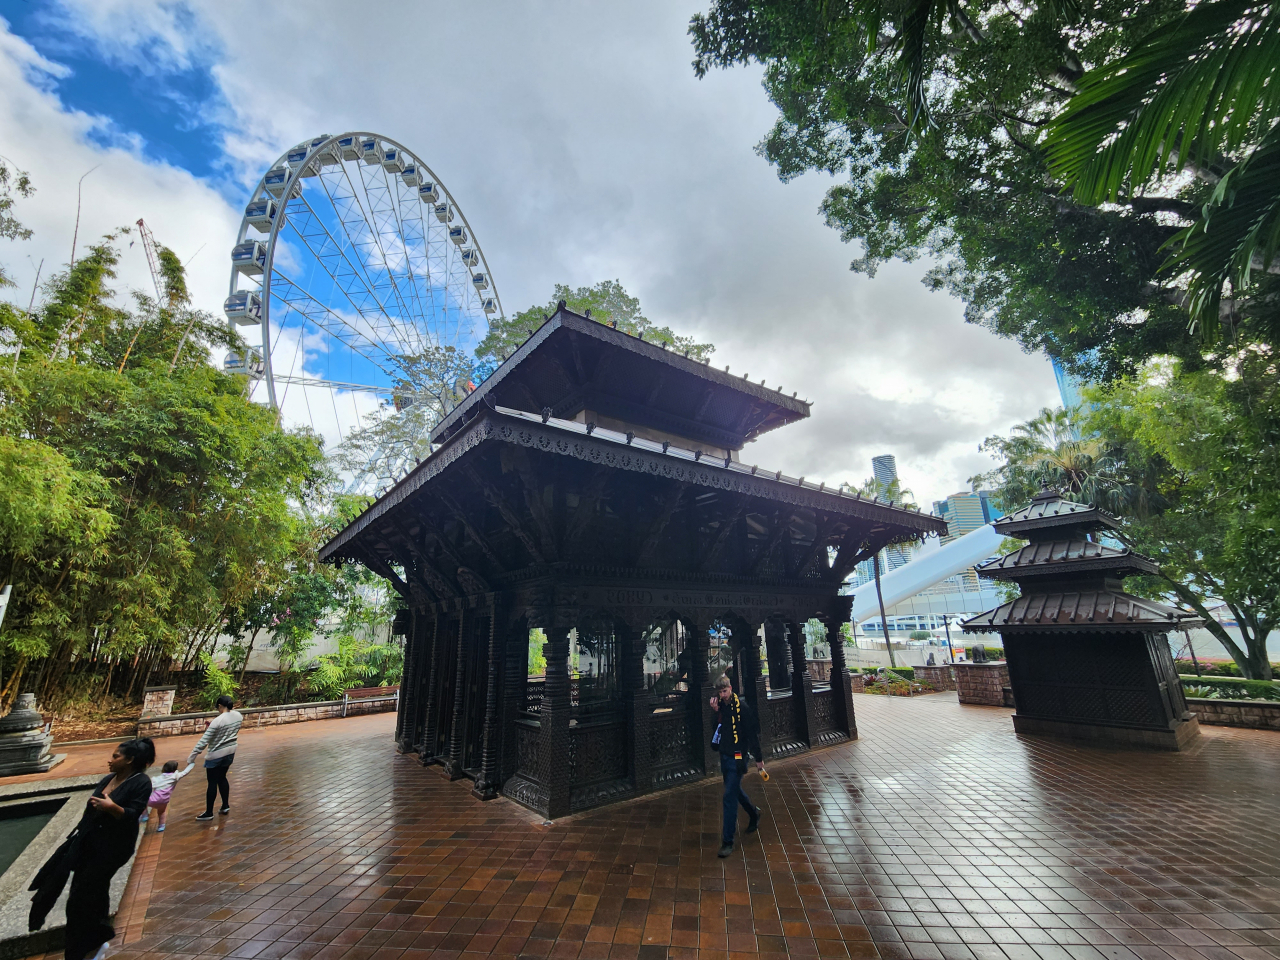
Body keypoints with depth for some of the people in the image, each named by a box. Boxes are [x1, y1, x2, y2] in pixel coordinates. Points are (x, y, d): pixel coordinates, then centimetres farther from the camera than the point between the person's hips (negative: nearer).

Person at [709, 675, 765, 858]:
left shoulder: (741, 706, -18)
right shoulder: (720, 705, 1)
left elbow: (752, 733, -14)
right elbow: (716, 726, 10)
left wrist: (758, 758, -12)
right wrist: (714, 712, -10)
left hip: (737, 757, -7)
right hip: (724, 755, 7)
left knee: (729, 796, -6)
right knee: (735, 790, 23)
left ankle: (728, 841, 4)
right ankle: (754, 813, 49)